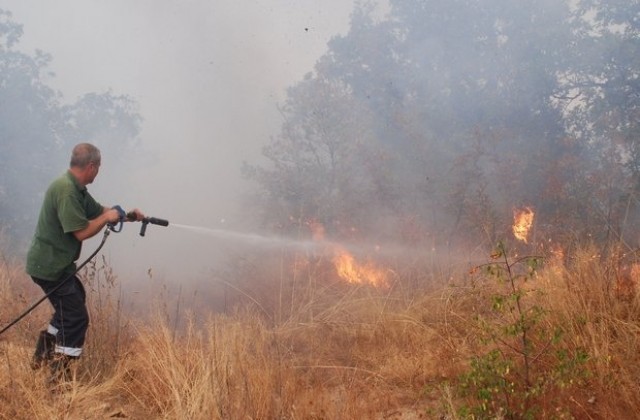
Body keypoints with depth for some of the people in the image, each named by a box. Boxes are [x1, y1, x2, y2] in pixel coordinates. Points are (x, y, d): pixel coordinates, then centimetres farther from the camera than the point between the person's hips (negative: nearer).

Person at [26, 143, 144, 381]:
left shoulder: (77, 189, 9)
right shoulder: (66, 191, -24)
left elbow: (99, 211, 21)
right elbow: (82, 232, -26)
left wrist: (128, 216, 10)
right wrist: (107, 217, -12)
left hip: (57, 264, 11)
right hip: (50, 266, -11)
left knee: (74, 301, 28)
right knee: (77, 317, -5)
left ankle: (43, 355, 35)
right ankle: (58, 378, 2)